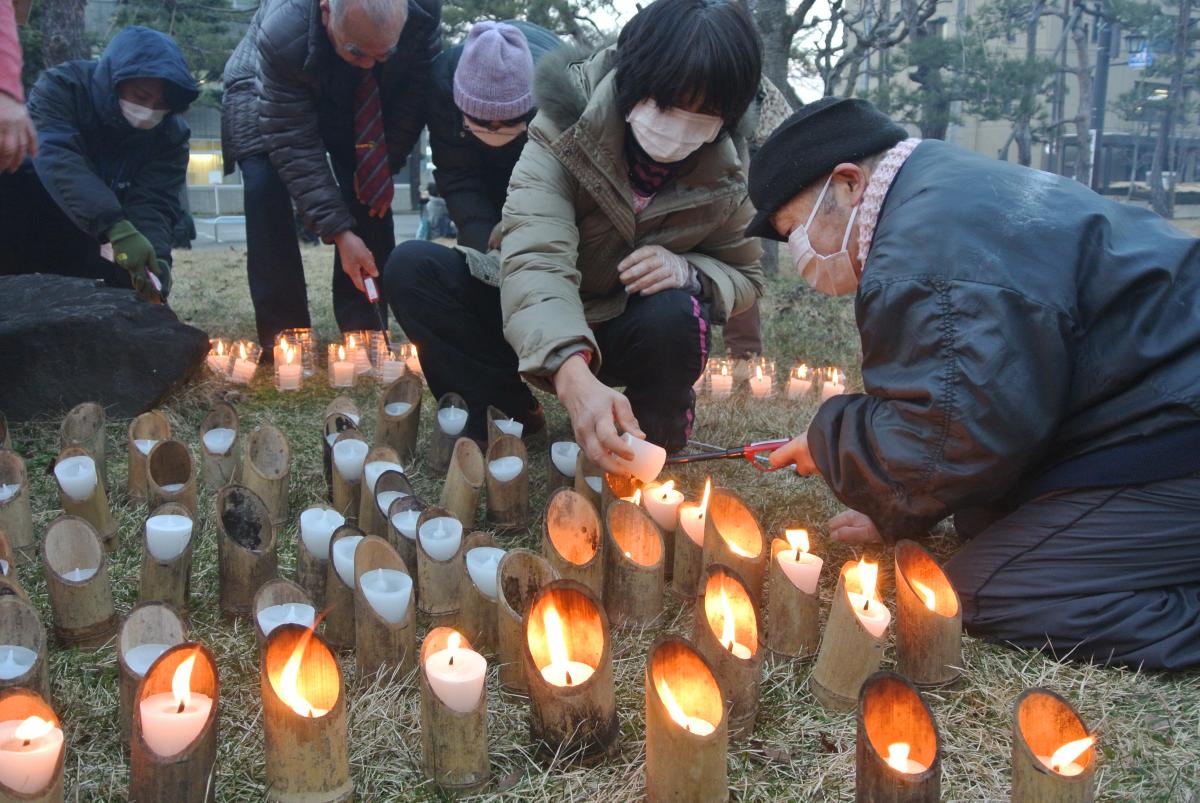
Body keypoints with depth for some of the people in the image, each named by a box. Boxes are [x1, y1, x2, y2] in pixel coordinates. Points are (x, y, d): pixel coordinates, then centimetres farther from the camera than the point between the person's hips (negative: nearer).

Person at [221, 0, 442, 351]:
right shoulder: (282, 35, -41)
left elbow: (417, 88, -15)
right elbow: (294, 147, -36)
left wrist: (386, 164, -19)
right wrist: (338, 231, -40)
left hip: (353, 101, 3)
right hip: (264, 95, -3)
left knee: (371, 189, -14)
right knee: (266, 190, -23)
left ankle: (364, 334, -5)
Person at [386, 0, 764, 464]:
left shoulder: (723, 179, -16)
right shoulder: (565, 132, -25)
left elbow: (744, 278, -1)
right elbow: (535, 259, -39)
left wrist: (687, 270, -28)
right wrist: (574, 377, -59)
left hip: (631, 337, 1)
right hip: (541, 327, 0)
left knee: (673, 315, -35)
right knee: (412, 273, -23)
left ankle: (658, 442, -4)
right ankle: (514, 416, -11)